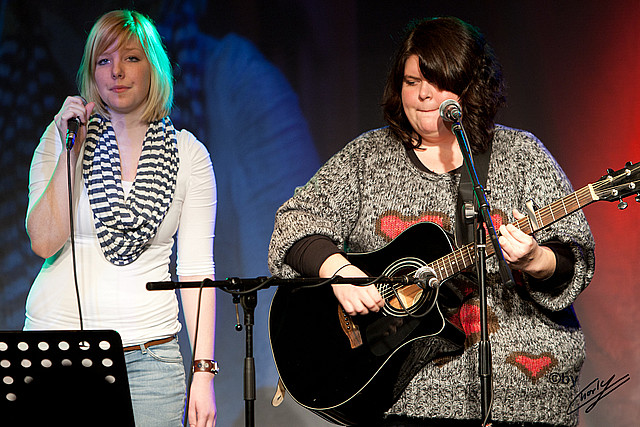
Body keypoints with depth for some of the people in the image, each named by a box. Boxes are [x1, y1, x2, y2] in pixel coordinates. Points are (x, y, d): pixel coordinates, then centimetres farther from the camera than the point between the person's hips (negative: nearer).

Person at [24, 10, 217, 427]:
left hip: (149, 354, 0)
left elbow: (196, 267, 2)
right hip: (60, 343, 0)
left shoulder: (188, 153, 4)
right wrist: (71, 149, -13)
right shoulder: (62, 137, 3)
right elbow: (44, 242, -7)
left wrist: (203, 371, -5)